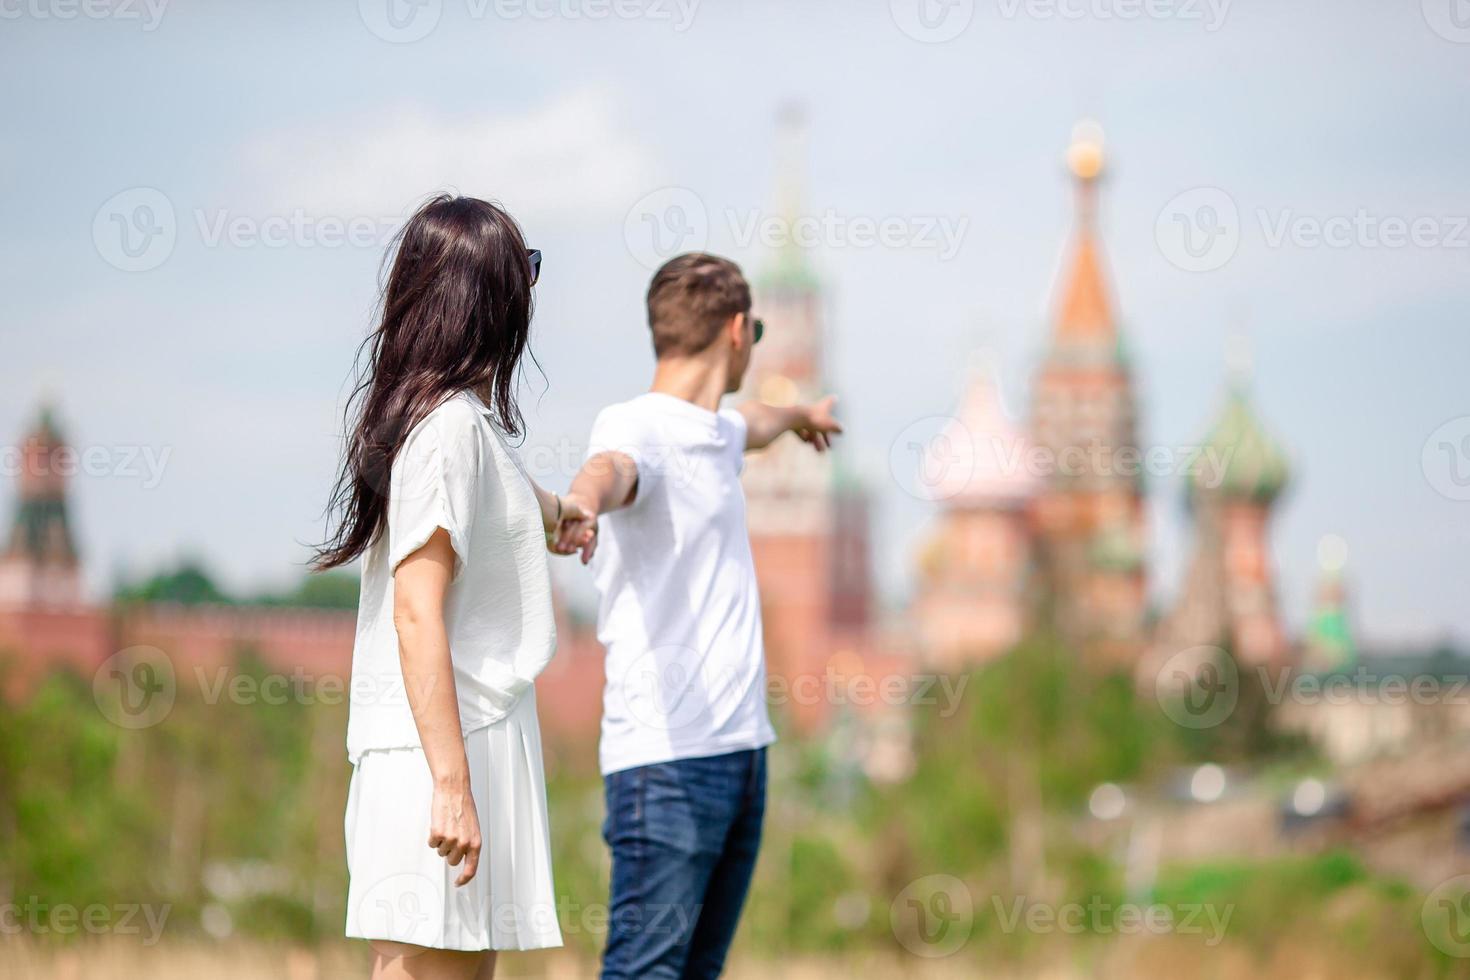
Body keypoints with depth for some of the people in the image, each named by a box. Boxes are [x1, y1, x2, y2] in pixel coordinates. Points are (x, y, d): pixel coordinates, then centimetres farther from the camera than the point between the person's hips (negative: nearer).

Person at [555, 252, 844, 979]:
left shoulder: (714, 433, 19)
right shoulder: (638, 426, -11)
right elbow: (611, 468, -36)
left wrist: (800, 415, 67)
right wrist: (580, 502, -60)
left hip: (742, 748, 9)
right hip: (665, 755, -9)